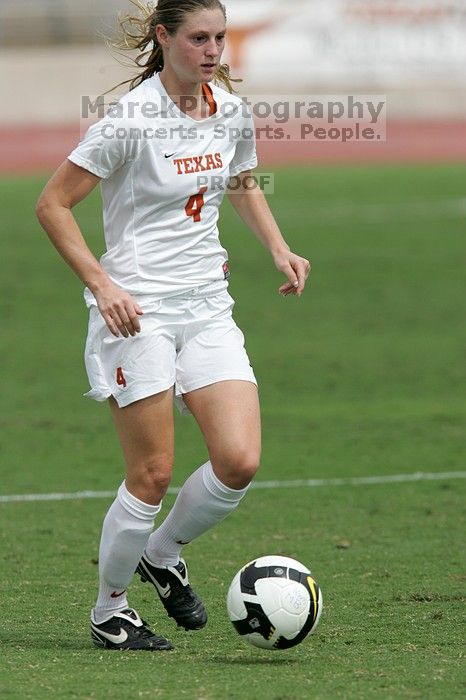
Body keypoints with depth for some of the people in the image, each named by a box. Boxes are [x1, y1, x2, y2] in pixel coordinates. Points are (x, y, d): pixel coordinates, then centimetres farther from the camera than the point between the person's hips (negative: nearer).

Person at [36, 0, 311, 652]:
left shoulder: (232, 111, 5)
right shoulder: (132, 119, -13)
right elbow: (53, 205, -9)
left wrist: (279, 249, 11)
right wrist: (101, 283, -17)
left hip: (207, 305, 6)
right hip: (137, 308, -6)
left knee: (239, 461, -8)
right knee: (153, 474, -6)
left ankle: (162, 553, 19)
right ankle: (110, 609, 14)